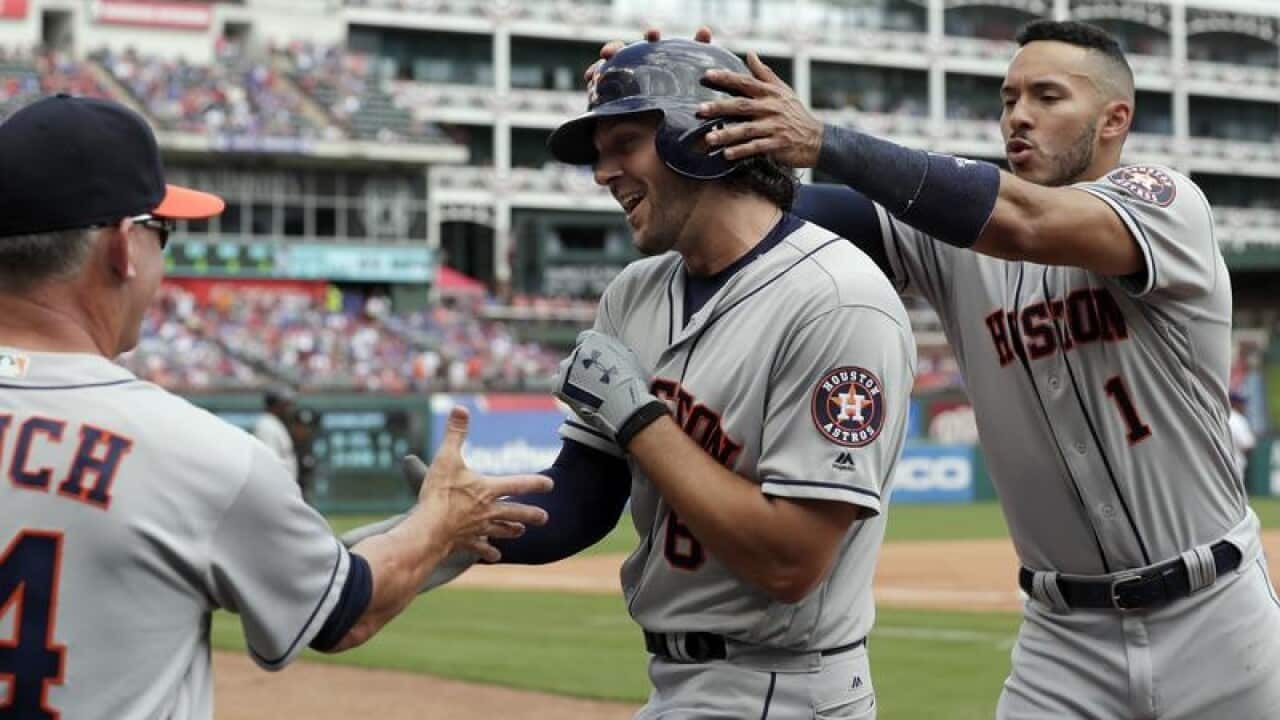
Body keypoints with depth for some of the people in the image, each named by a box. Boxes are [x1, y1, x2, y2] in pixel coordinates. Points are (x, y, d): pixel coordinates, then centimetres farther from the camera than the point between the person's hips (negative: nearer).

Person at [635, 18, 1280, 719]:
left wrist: (826, 141, -37)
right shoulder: (955, 237, 2)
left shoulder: (1165, 201, -11)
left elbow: (1024, 223, -30)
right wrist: (712, 124, -29)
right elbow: (796, 212, -10)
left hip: (1211, 620, -3)